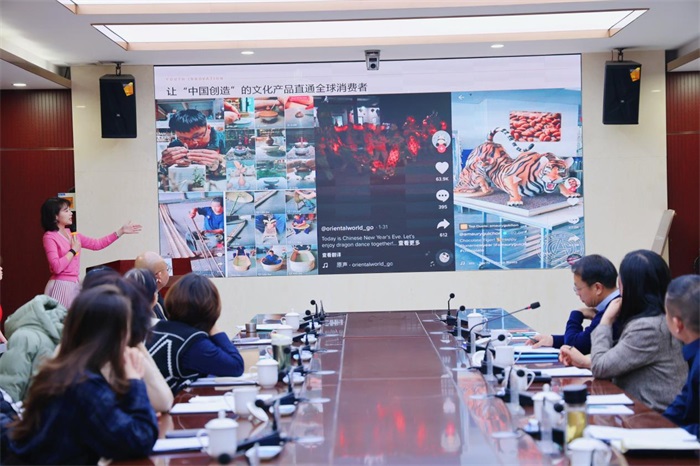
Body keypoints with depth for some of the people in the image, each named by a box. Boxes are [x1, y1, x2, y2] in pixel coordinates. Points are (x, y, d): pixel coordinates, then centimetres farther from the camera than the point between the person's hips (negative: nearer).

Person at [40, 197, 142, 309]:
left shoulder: (72, 234, 13)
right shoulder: (49, 237, -8)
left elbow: (97, 244, 14)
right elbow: (57, 267, -19)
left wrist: (121, 231, 13)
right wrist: (73, 250, -9)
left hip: (74, 285, 8)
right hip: (61, 286, -7)